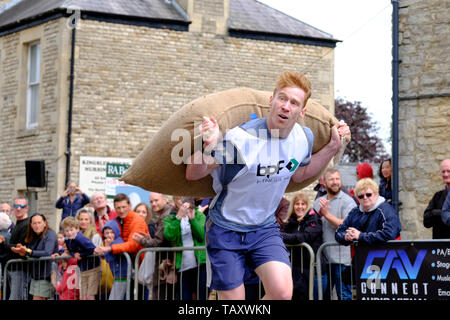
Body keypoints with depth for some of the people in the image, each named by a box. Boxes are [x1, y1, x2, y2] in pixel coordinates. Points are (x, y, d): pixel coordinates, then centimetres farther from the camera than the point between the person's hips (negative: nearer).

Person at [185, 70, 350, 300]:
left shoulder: (304, 138, -6)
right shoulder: (239, 138, -24)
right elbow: (193, 174, -18)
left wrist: (333, 147, 6)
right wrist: (209, 147, -39)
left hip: (265, 228, 4)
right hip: (226, 229, -4)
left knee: (282, 293, -18)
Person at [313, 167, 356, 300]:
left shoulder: (348, 202, -3)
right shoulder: (319, 202, 16)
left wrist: (327, 214, -13)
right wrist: (319, 214, -7)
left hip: (341, 259, -6)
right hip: (322, 257, 6)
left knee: (344, 295, -3)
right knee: (323, 294, 10)